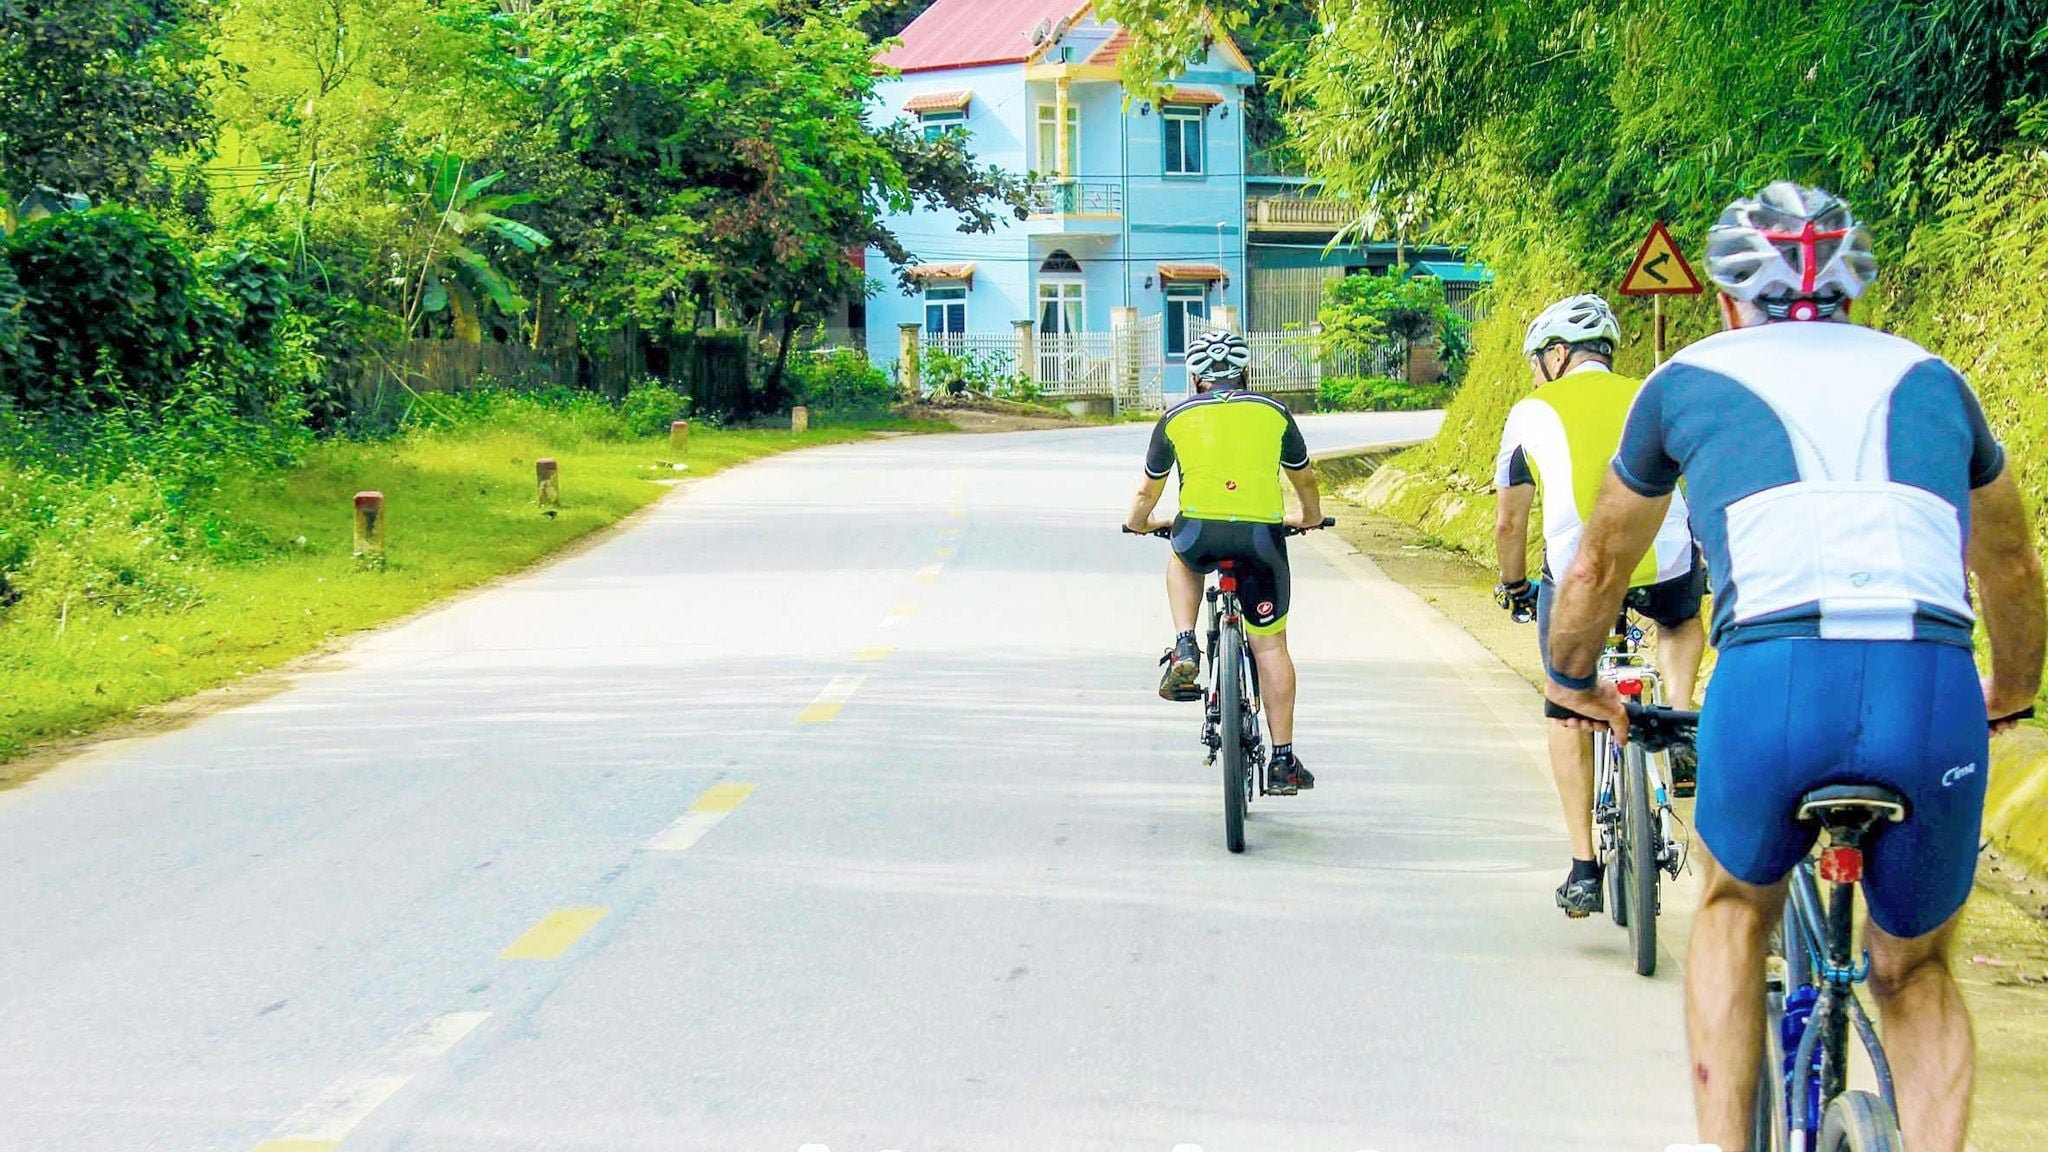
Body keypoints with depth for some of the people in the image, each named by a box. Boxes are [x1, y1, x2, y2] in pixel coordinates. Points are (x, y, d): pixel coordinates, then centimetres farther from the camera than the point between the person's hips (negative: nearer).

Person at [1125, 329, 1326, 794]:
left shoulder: (1177, 417, 18)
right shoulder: (1273, 412, 19)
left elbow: (1148, 490, 30)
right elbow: (1305, 479, 34)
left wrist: (1139, 522, 52)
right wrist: (1311, 518, 55)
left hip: (1200, 529, 0)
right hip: (1261, 532, 0)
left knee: (1183, 561, 36)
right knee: (1270, 646, 11)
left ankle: (1184, 650, 13)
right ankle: (1283, 761, 11)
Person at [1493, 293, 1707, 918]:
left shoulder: (1532, 411, 16)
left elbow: (1509, 522, 21)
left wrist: (1513, 587, 39)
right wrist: (1709, 567, 46)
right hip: (1668, 570, 2)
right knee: (1682, 622, 39)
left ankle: (1583, 870, 13)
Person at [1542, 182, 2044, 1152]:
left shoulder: (1689, 381, 22)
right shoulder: (1930, 379, 27)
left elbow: (1598, 568, 35)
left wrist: (1572, 681, 53)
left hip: (1774, 683, -1)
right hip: (1936, 695, 1)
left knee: (1735, 914, 29)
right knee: (1915, 975, 24)